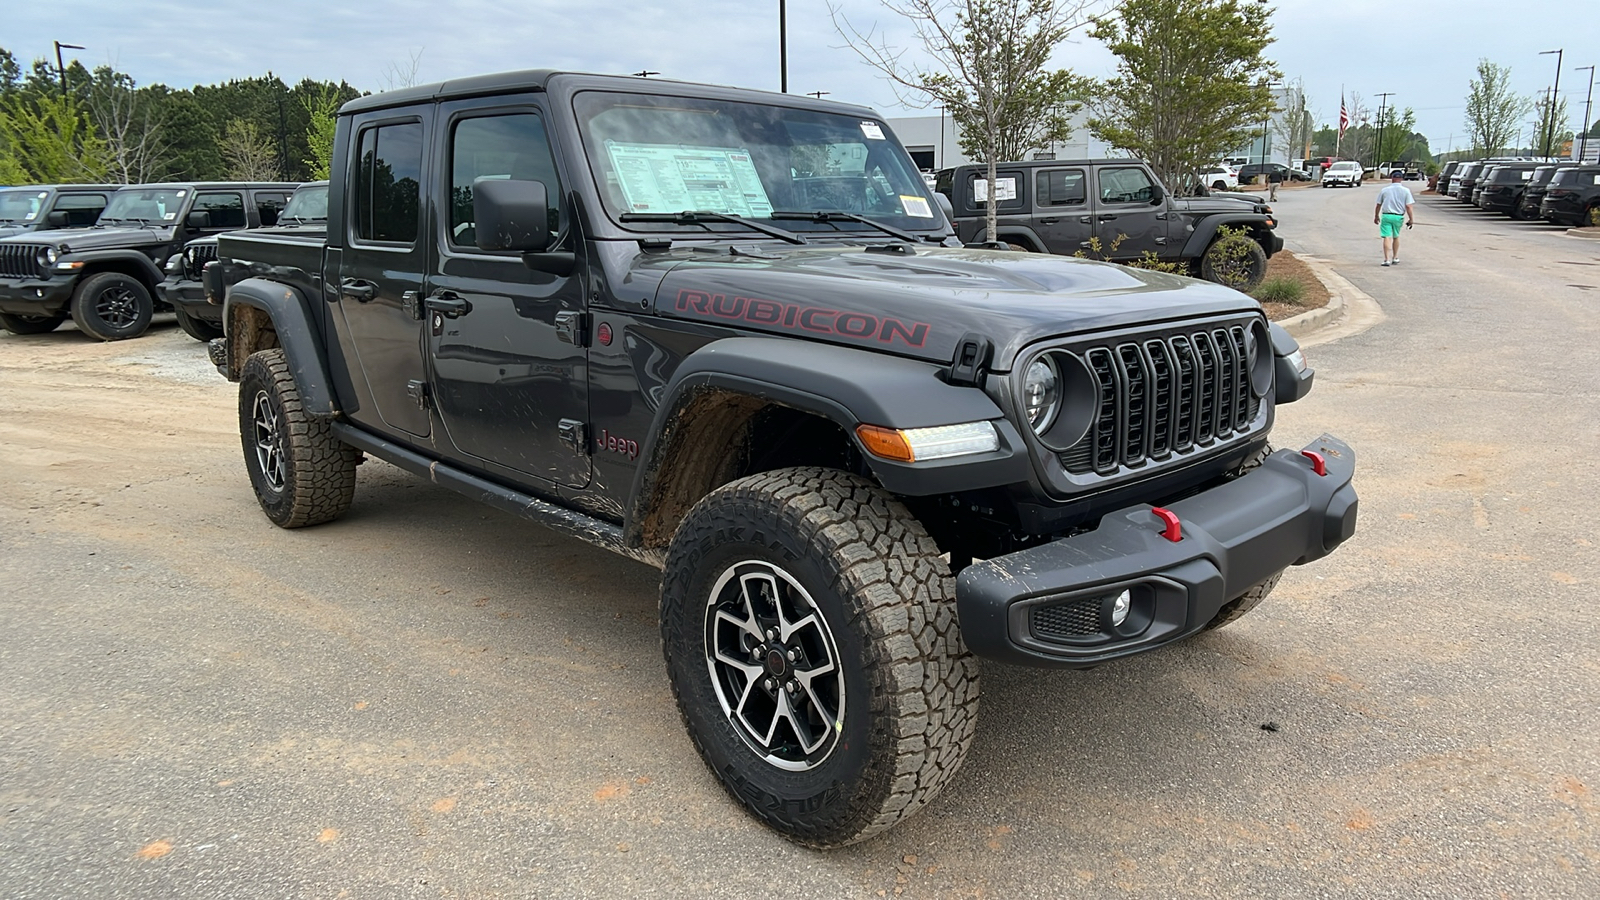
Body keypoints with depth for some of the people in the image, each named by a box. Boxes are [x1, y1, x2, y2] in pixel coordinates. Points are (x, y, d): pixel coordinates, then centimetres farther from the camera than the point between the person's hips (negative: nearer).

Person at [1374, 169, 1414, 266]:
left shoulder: (1384, 190, 1)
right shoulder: (1406, 191, -1)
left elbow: (1378, 205, 7)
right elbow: (1408, 206, -5)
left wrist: (1376, 216, 20)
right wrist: (1411, 219, -1)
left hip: (1386, 216, -2)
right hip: (1399, 217, 2)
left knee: (1387, 237, -6)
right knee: (1396, 237, 19)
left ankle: (1387, 259, -16)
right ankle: (1395, 257, 28)